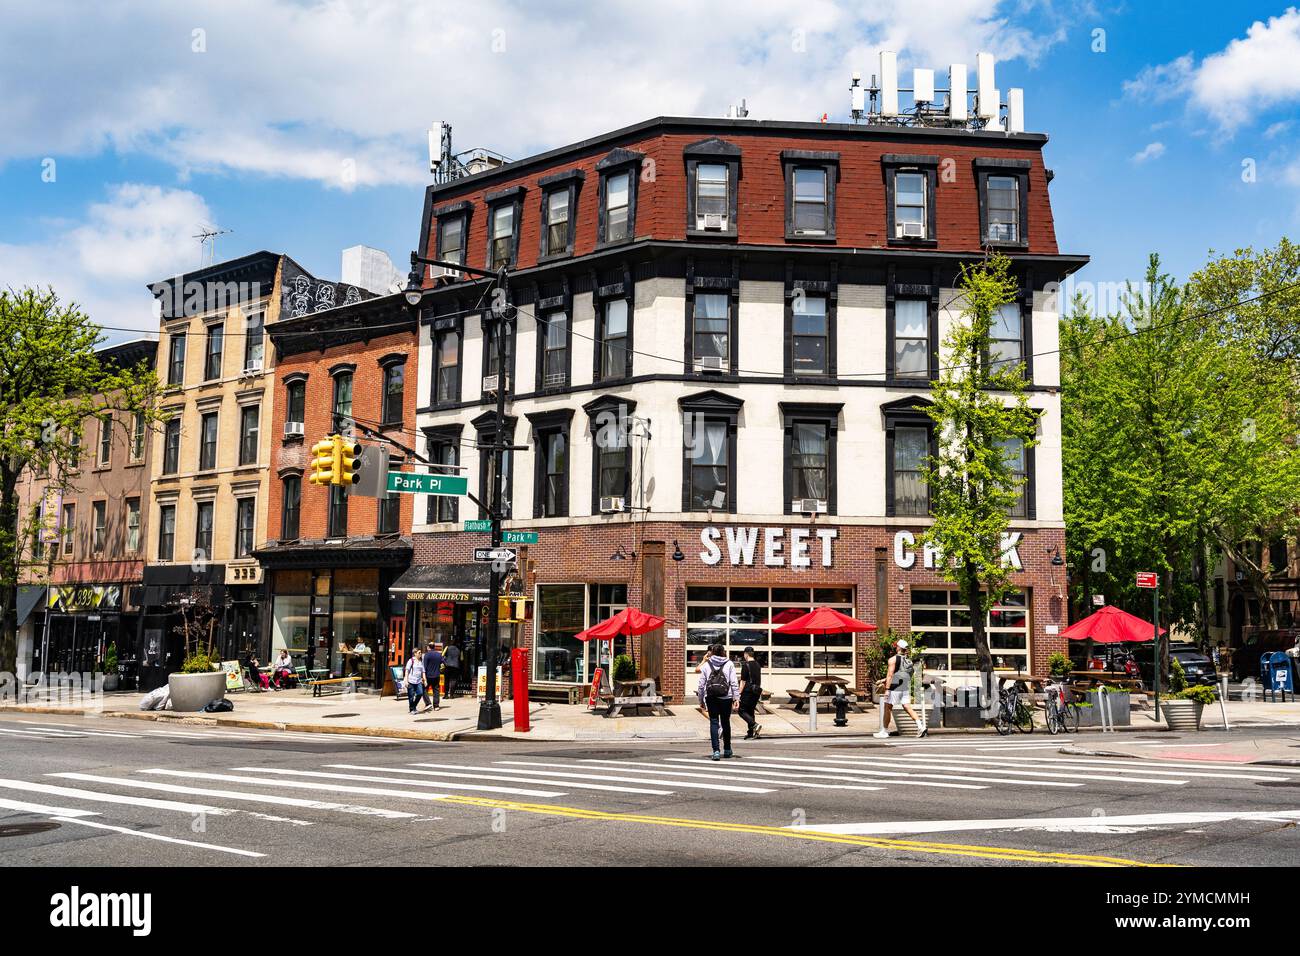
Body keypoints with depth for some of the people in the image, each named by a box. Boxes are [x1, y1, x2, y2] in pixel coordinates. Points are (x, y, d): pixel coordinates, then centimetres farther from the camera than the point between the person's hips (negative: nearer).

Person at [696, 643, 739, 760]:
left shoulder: (706, 665, 3)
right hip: (726, 698, 0)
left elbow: (701, 684, 3)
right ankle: (727, 750, 25)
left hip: (711, 698, 0)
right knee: (725, 723, 14)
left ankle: (716, 751, -10)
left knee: (714, 723, 1)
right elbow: (734, 683, -4)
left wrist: (701, 700, 11)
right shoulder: (729, 664, 2)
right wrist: (736, 698, -1)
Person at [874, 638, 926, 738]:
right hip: (906, 688, 7)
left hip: (895, 688, -6)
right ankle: (921, 727, -9)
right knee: (908, 708, 5)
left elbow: (890, 675, -15)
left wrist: (887, 689, -16)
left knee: (887, 709, 4)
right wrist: (884, 681, 29)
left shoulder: (893, 659, -8)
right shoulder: (908, 660, 14)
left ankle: (884, 731, 8)